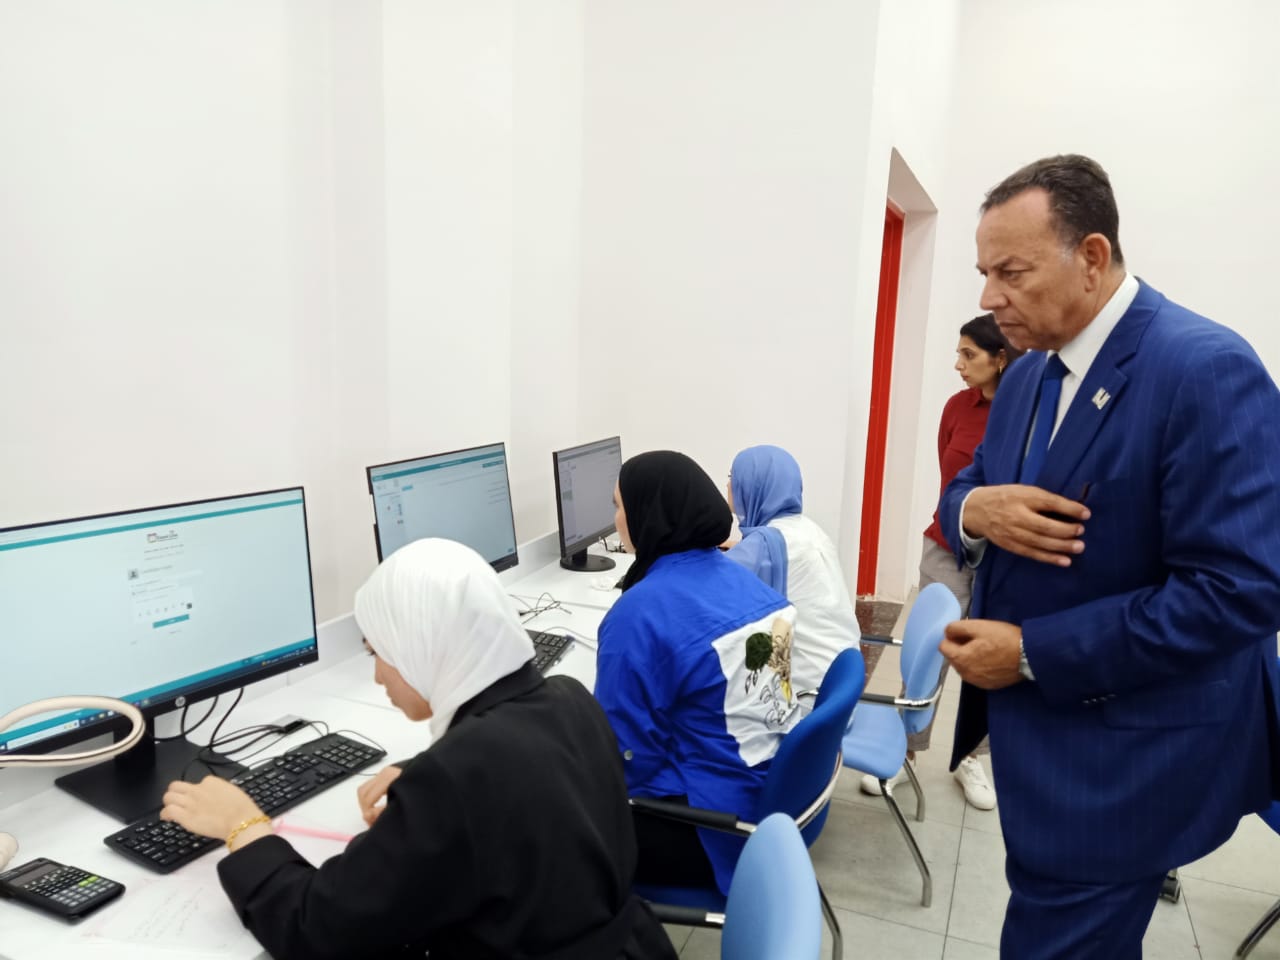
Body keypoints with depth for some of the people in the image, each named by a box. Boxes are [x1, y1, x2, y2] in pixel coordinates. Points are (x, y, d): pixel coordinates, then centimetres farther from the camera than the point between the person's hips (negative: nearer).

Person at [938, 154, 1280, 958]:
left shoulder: (1207, 369, -19)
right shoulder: (1026, 376, 6)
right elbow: (964, 493, 13)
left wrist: (1033, 652, -22)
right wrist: (975, 510, -13)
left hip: (1122, 764, -7)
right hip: (1035, 732, 8)